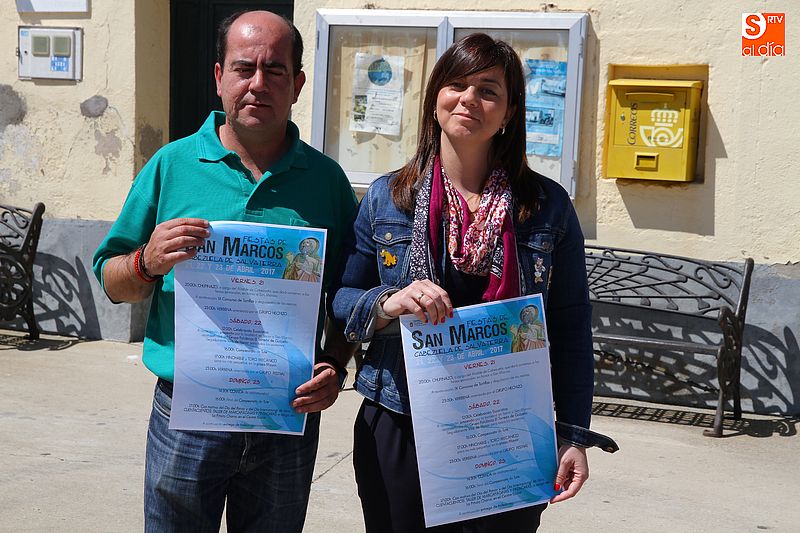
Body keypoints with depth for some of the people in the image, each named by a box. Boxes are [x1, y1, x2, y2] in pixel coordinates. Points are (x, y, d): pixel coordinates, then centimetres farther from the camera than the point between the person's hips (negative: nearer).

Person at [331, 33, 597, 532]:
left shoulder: (548, 206, 1)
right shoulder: (386, 197, 3)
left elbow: (571, 328, 4)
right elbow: (340, 300, 5)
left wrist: (574, 435, -1)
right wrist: (388, 304, -17)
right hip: (397, 433, 1)